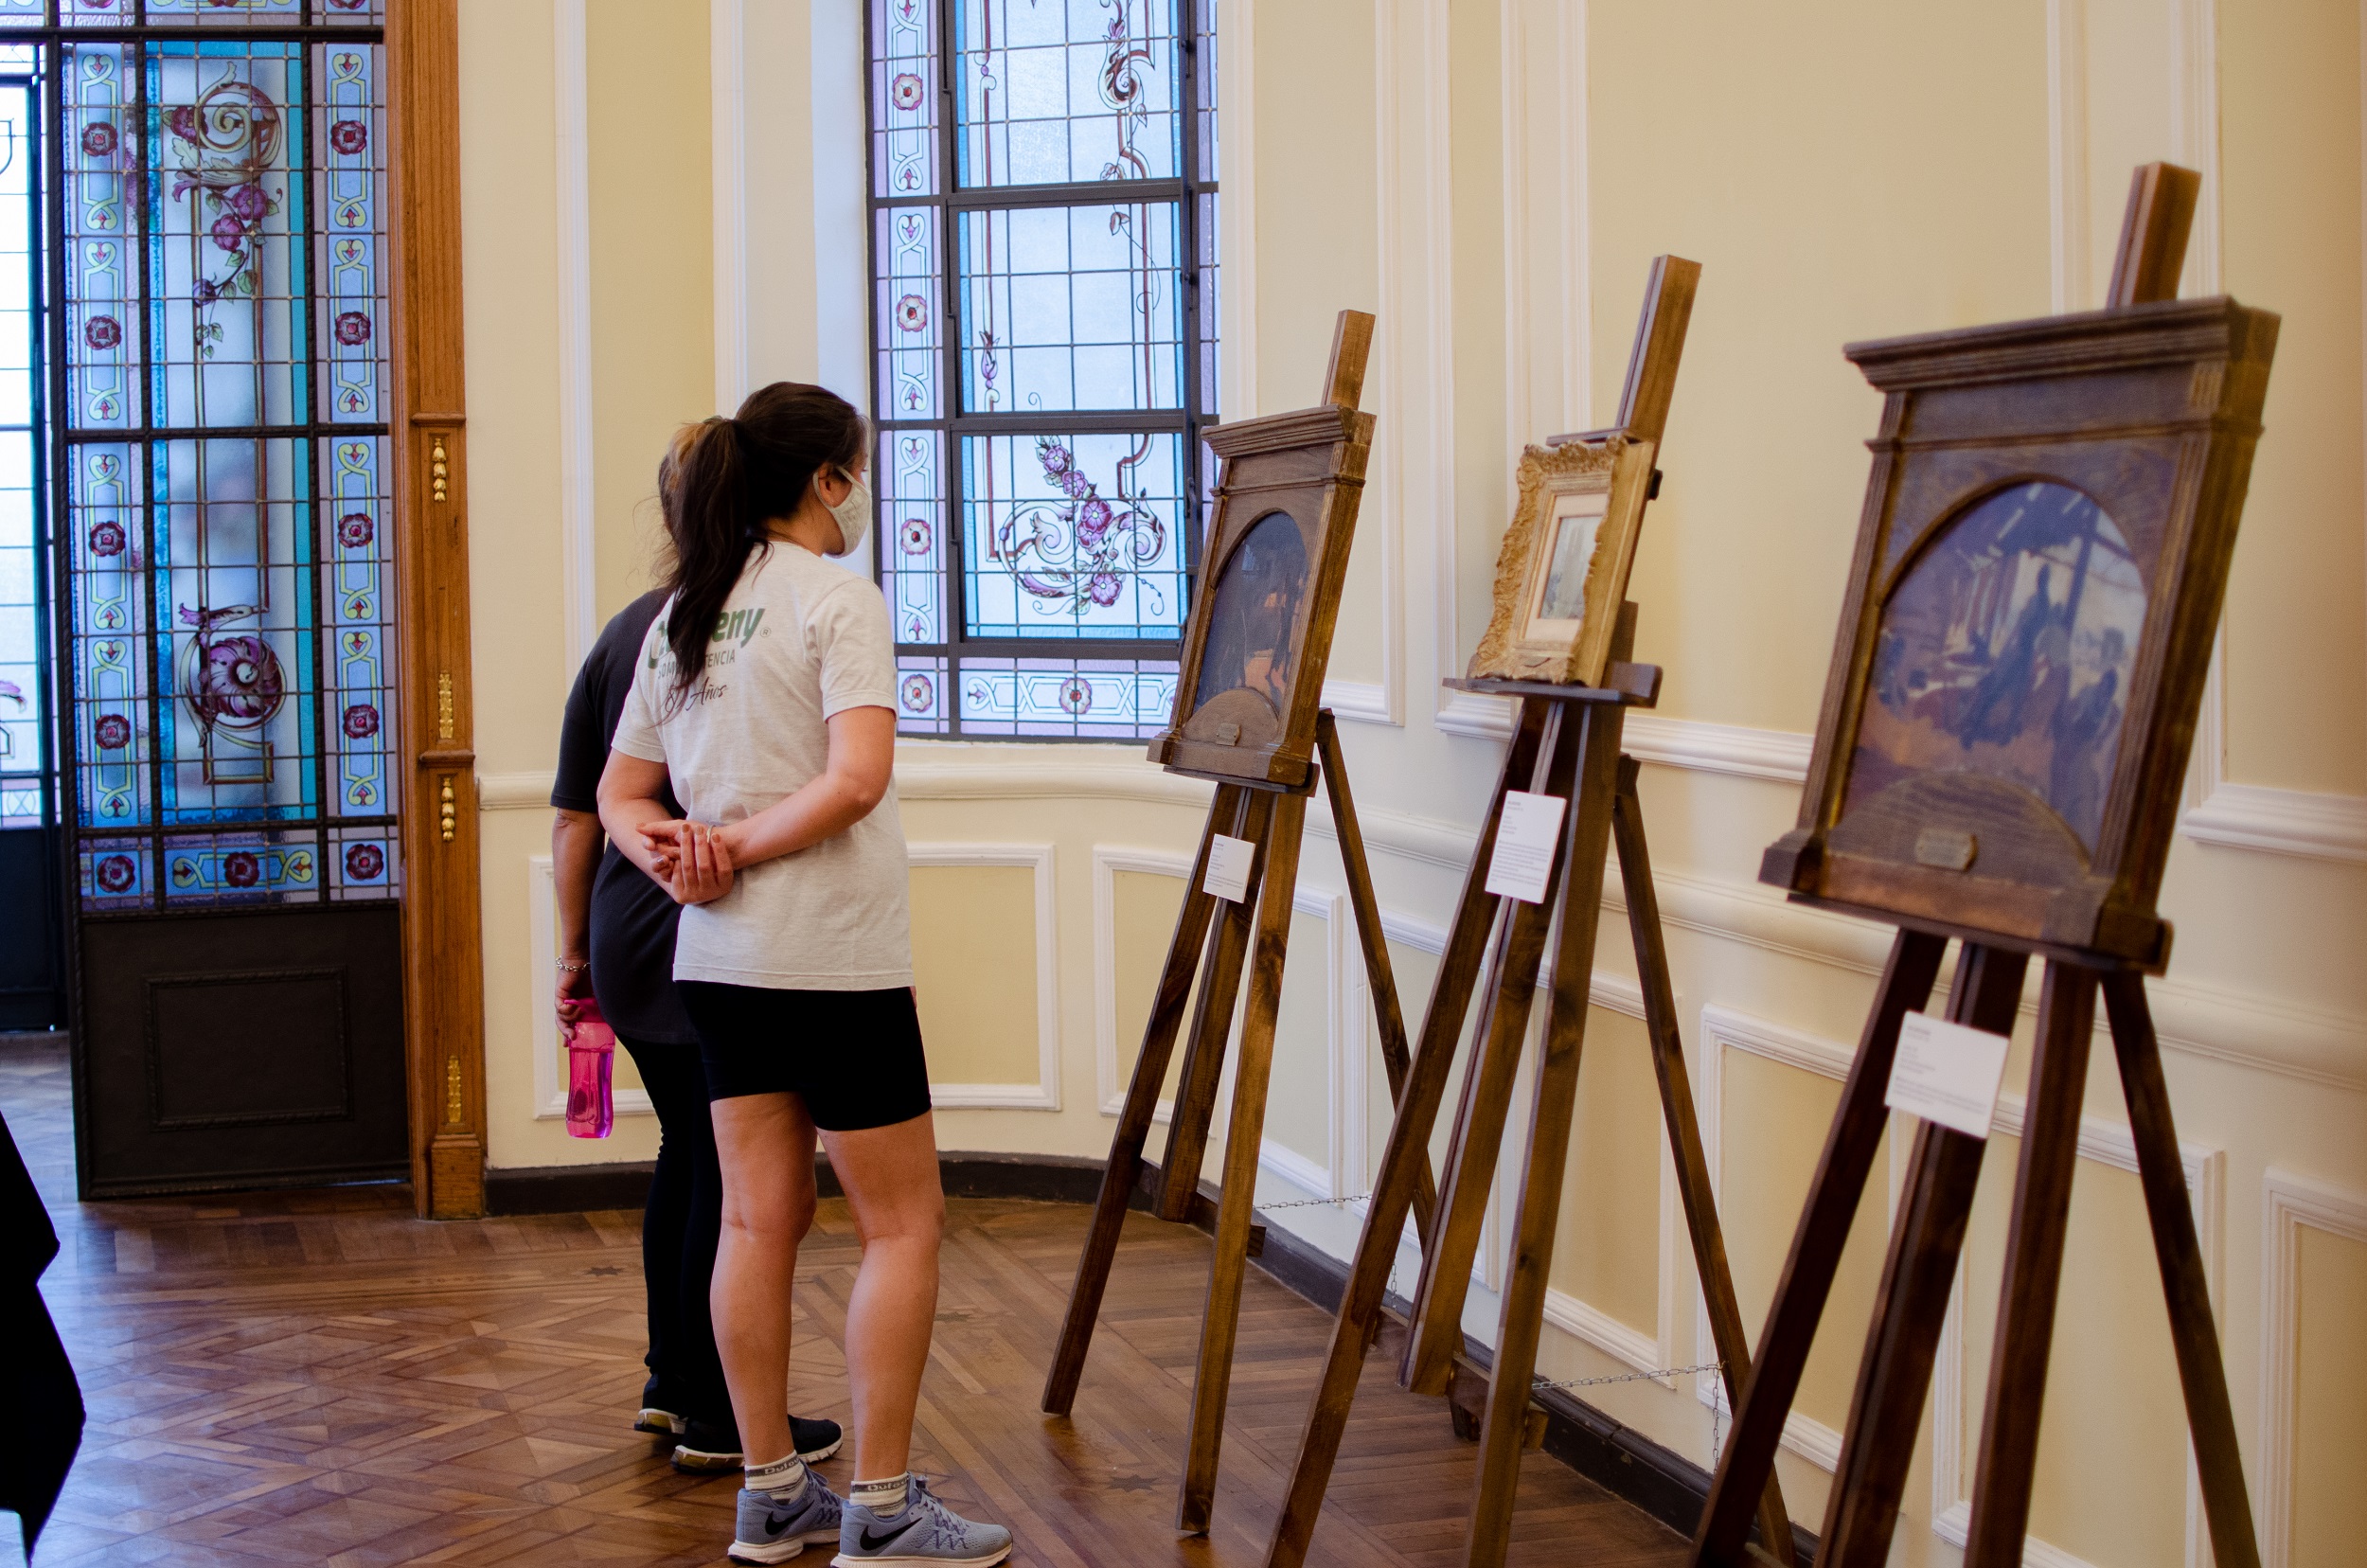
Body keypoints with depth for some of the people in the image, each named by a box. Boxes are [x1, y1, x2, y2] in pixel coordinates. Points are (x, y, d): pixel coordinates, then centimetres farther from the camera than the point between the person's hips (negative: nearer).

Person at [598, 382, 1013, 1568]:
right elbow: (857, 778, -23)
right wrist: (741, 846, -13)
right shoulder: (837, 599, -10)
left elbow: (620, 795, 15)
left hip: (718, 958, 8)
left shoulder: (681, 615, 13)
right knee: (903, 1223, 2)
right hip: (832, 959, -7)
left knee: (757, 1219, 11)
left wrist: (675, 850, -3)